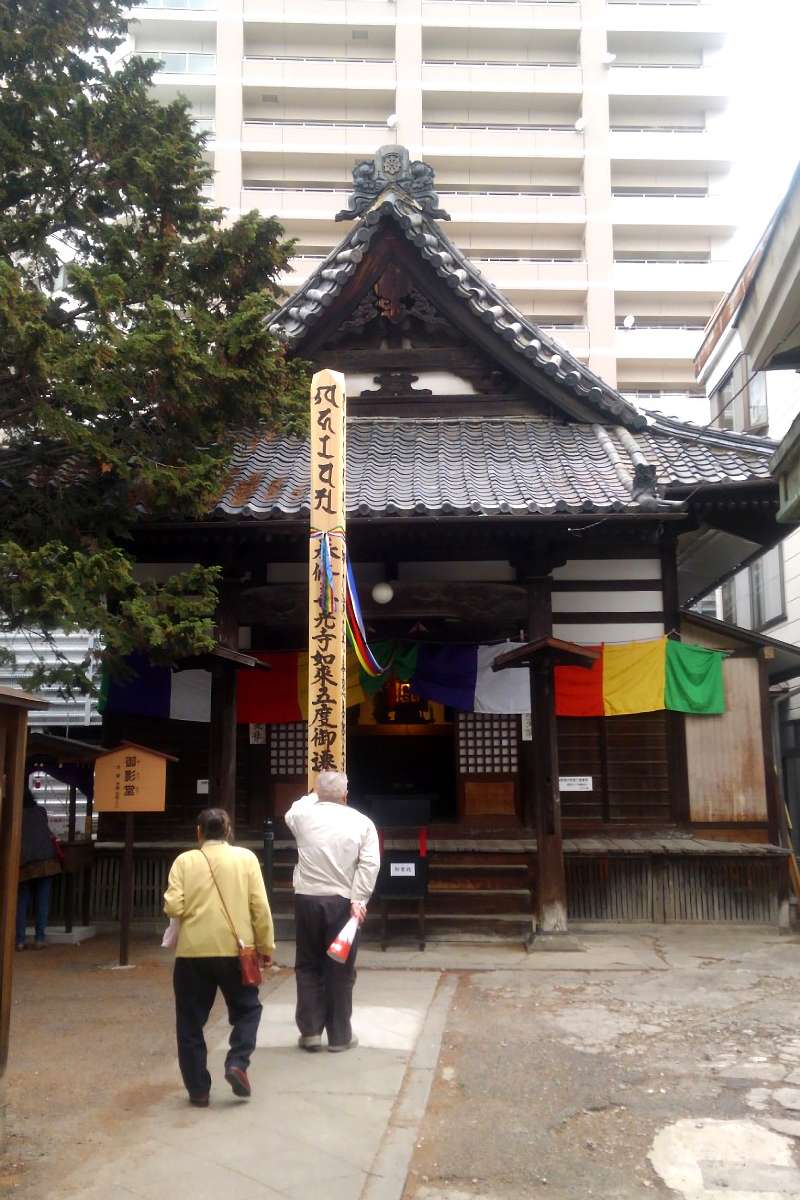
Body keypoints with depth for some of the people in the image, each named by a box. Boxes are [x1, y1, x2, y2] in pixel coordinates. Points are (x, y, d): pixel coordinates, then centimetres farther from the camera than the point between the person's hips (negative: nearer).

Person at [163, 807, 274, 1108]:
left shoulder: (185, 860, 0)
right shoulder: (246, 857, 0)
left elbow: (173, 907, -7)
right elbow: (260, 906, -3)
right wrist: (265, 945, 6)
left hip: (193, 951, 0)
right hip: (234, 949, 0)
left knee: (190, 1021, 12)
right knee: (246, 1009, 20)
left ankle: (198, 1089, 14)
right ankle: (237, 1062, 1)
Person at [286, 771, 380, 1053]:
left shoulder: (303, 814, 1)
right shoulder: (362, 822, -1)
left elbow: (290, 814, 26)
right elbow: (370, 864, -11)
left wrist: (313, 796, 38)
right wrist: (359, 899, -12)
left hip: (307, 899, 1)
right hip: (342, 902, -1)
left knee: (308, 966, 13)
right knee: (340, 969, 7)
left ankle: (310, 1031, 13)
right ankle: (340, 1036, 13)